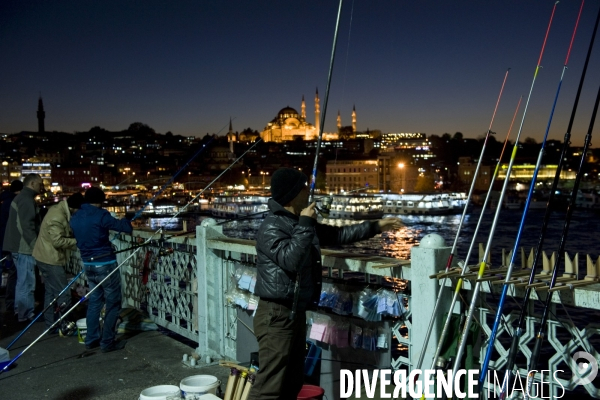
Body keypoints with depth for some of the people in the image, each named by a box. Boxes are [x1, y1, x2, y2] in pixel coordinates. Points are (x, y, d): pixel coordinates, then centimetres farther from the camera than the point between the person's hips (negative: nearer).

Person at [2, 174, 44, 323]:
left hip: (20, 246, 11)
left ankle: (24, 311, 26)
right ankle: (26, 314, 1)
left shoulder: (21, 197, 20)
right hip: (24, 247, -11)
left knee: (23, 281, 17)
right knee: (26, 282, -5)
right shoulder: (26, 199, -15)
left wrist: (34, 245, 22)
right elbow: (27, 226, -22)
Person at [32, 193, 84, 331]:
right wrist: (77, 241, -19)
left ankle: (51, 324, 24)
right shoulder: (57, 217, -25)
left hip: (48, 257, 11)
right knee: (63, 295, -6)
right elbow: (58, 241, -27)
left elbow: (65, 233, 15)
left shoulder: (60, 210, 7)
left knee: (51, 292, 16)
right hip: (50, 259, -11)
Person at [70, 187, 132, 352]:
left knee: (94, 301, 18)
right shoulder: (100, 215, -16)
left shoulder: (75, 218, 7)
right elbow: (123, 226, -13)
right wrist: (126, 222, 9)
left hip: (88, 264, 7)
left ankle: (91, 339, 23)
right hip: (105, 264, -7)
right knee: (113, 304, 3)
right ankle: (107, 342, 6)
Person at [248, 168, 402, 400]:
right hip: (277, 315, -10)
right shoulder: (271, 227, -15)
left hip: (296, 312, 10)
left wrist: (376, 227, 22)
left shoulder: (301, 223, 14)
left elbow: (338, 235, 21)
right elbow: (290, 259, -30)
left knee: (292, 381, 16)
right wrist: (305, 224, -21)